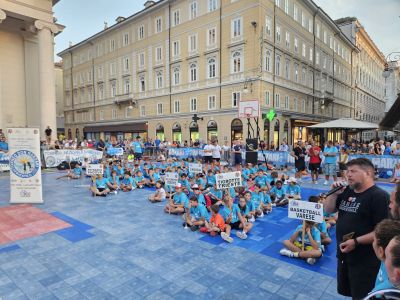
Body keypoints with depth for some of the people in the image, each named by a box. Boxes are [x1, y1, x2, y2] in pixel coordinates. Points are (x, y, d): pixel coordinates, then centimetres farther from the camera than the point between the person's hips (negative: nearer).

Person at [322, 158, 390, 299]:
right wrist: (334, 193, -6)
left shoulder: (379, 196, -17)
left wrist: (356, 242, -26)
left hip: (364, 260, -8)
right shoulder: (347, 191, 6)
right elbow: (328, 210, 10)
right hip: (343, 254, 8)